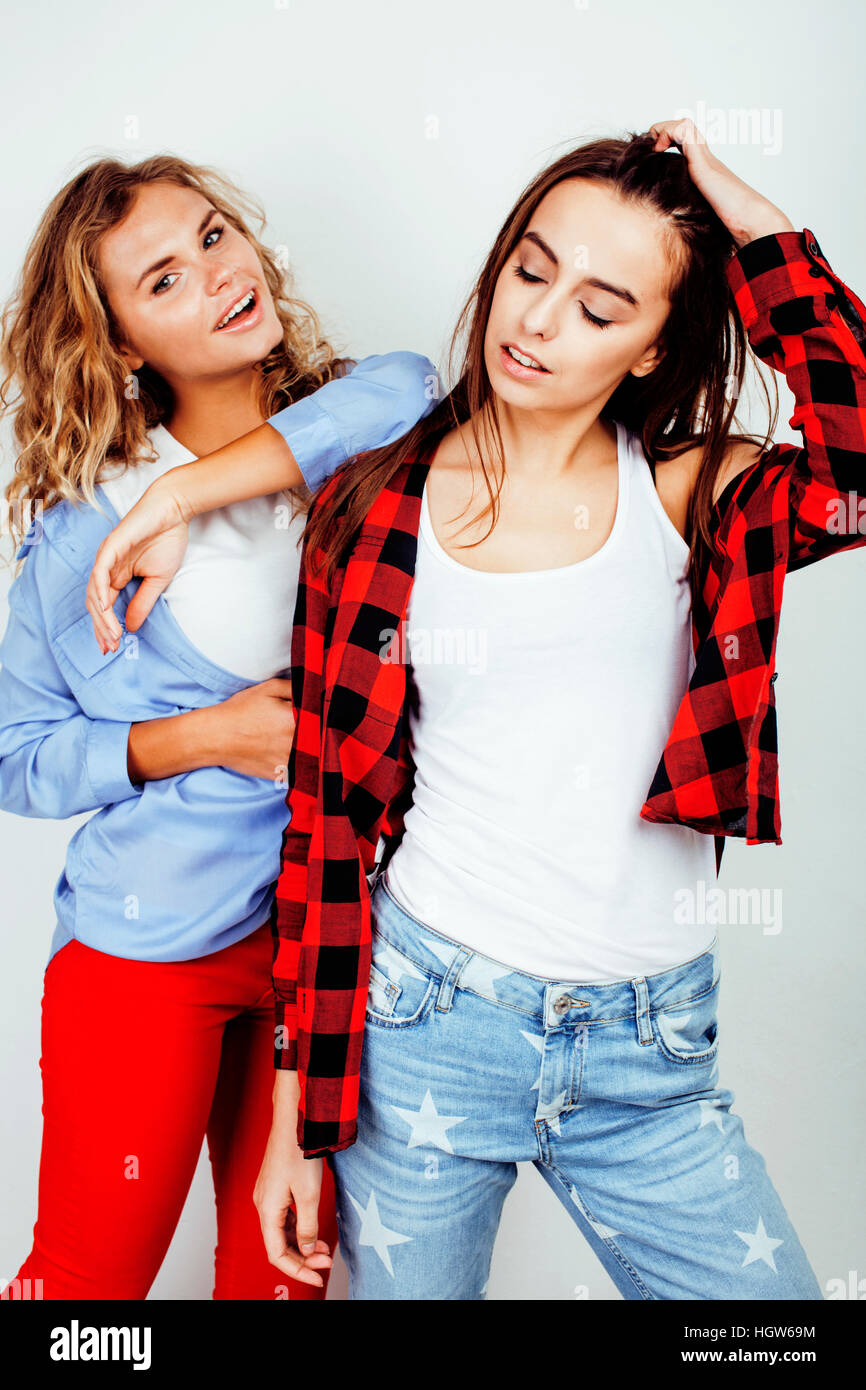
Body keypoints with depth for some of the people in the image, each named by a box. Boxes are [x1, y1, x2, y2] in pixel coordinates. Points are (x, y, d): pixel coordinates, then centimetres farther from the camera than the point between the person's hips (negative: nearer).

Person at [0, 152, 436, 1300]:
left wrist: (189, 488, -28)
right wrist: (197, 739, -18)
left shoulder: (355, 452, -3)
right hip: (146, 947, -2)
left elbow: (414, 383, -26)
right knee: (94, 1271, 16)